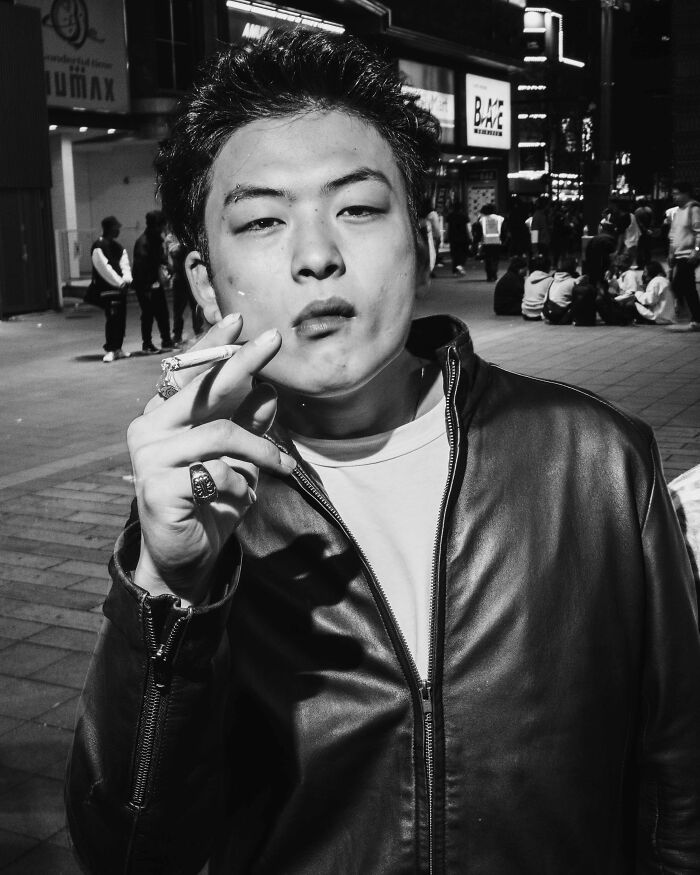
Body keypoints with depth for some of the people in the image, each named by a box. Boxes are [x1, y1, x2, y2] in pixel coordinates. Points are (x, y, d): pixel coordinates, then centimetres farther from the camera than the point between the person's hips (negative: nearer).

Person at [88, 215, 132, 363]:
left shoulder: (118, 247, 16)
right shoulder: (98, 247, -8)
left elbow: (124, 265, 8)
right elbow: (105, 268, -14)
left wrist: (126, 279, -11)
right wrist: (119, 282, -16)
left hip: (120, 288, 8)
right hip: (106, 288, -8)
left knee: (121, 318, 8)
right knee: (111, 317, -15)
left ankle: (117, 349, 17)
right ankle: (109, 350, -12)